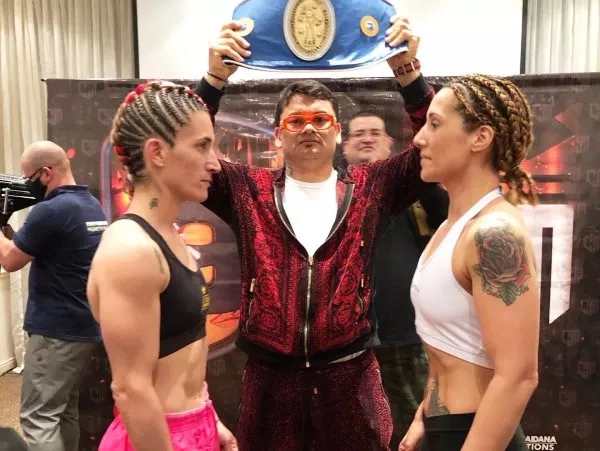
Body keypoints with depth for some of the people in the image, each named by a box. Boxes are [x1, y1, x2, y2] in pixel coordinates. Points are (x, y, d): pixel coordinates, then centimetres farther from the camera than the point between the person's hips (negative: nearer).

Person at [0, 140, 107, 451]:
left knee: (38, 417, 0)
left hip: (55, 330, -9)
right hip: (86, 326, 9)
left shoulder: (50, 211, -20)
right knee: (65, 409, 19)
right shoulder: (92, 205, 8)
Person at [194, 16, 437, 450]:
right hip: (269, 377, 1)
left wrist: (408, 71, -15)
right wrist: (215, 78, -15)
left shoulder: (370, 187, 1)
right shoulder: (249, 190, 2)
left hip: (350, 375, 0)